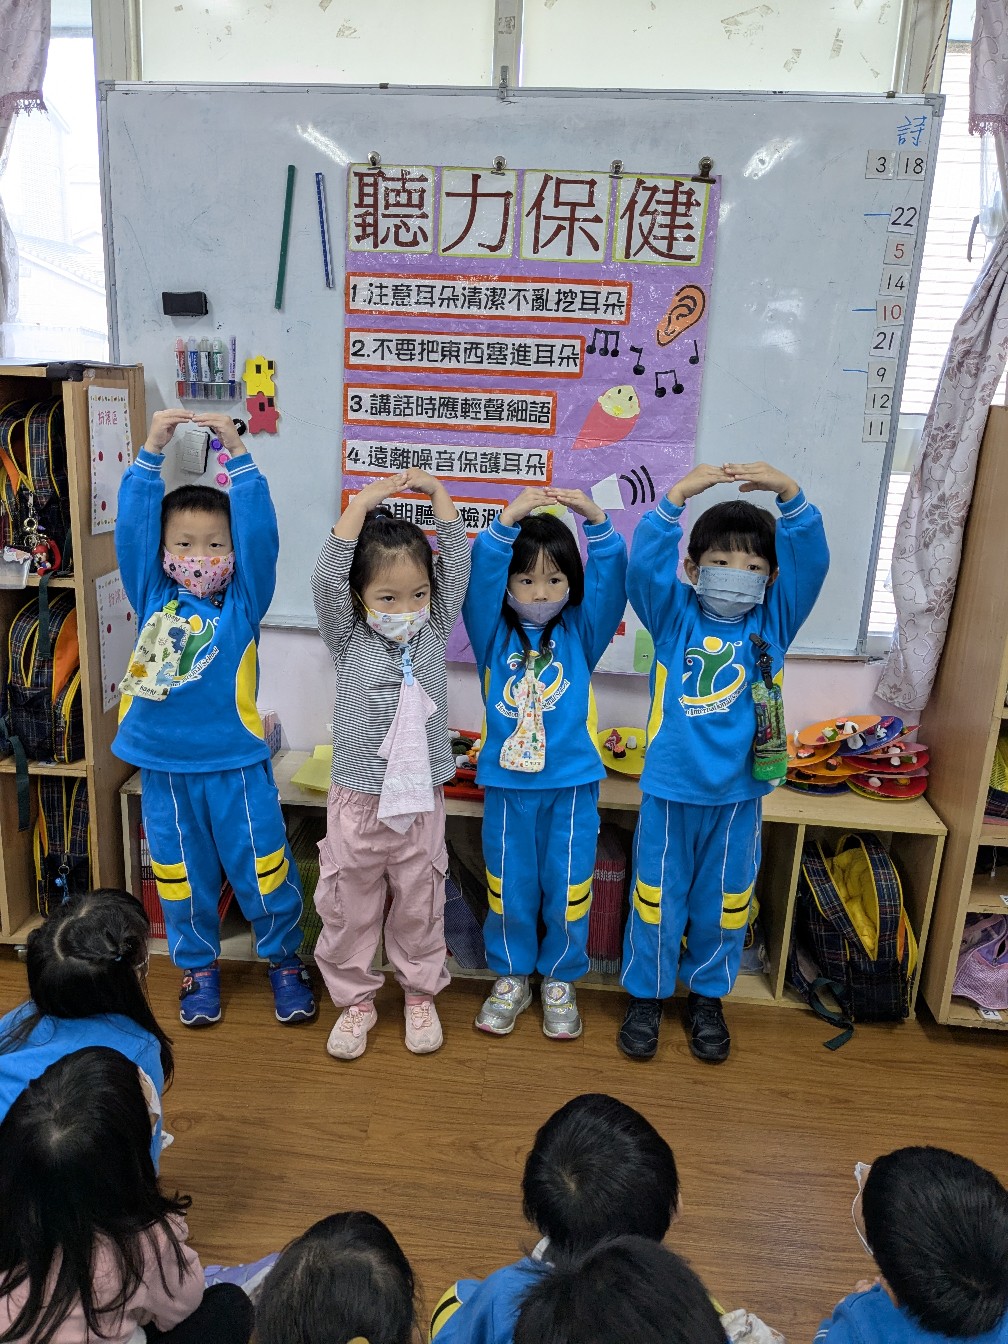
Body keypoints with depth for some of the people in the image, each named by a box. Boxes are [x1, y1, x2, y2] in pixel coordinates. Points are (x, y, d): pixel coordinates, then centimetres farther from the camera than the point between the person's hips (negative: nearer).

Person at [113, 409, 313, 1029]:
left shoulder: (243, 604, -4)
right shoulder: (153, 600, 1)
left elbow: (261, 535, -17)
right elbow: (132, 527, -9)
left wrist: (238, 456, -21)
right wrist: (151, 454, -15)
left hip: (238, 767, -2)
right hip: (165, 769, 2)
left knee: (266, 872, 8)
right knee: (183, 876, 17)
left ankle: (285, 957, 32)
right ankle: (198, 965, 38)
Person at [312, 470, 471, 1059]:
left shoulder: (435, 631, -1)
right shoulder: (349, 640, -7)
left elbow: (457, 567, -8)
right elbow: (327, 579, -21)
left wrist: (437, 492, -7)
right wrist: (362, 504, -23)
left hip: (421, 801, 1)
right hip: (359, 802, -1)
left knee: (421, 906, 15)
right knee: (349, 907, 12)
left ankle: (421, 993, 37)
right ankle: (356, 999, 32)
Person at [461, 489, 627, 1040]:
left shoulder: (580, 633, 2)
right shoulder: (494, 633, 1)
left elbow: (610, 580, -13)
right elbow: (479, 579, -16)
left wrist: (597, 522, -26)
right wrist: (505, 524, -28)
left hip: (572, 782, 0)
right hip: (506, 780, 0)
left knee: (567, 887, 10)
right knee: (509, 886, 12)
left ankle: (560, 979, 31)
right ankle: (511, 976, 33)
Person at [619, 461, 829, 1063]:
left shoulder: (774, 622, 0)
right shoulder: (674, 617, -3)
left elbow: (811, 561, -13)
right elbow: (645, 564, -18)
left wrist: (789, 492, -26)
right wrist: (676, 497, -28)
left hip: (740, 792, 2)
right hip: (670, 788, -1)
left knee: (725, 901, 16)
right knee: (657, 897, 11)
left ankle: (708, 996, 37)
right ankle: (647, 995, 31)